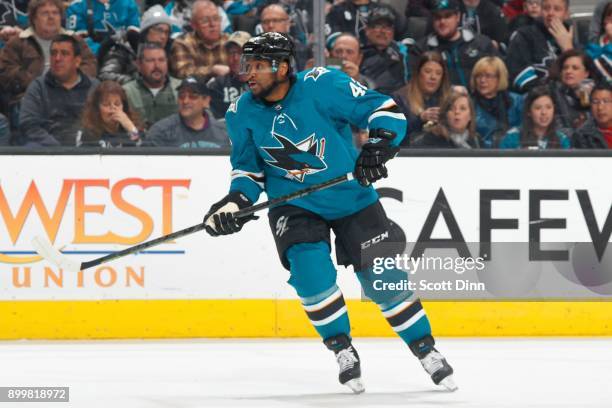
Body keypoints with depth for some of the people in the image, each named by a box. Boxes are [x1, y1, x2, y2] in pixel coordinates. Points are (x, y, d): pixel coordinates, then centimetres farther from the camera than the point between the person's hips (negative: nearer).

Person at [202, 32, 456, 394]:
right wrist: (237, 200, -11)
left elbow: (385, 109, -17)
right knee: (309, 266, -22)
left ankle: (426, 350, 17)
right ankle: (342, 348, -2)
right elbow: (248, 167, 6)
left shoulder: (322, 85, -21)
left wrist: (378, 147, -30)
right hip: (294, 204, 2)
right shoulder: (243, 114, -7)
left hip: (352, 197, -2)